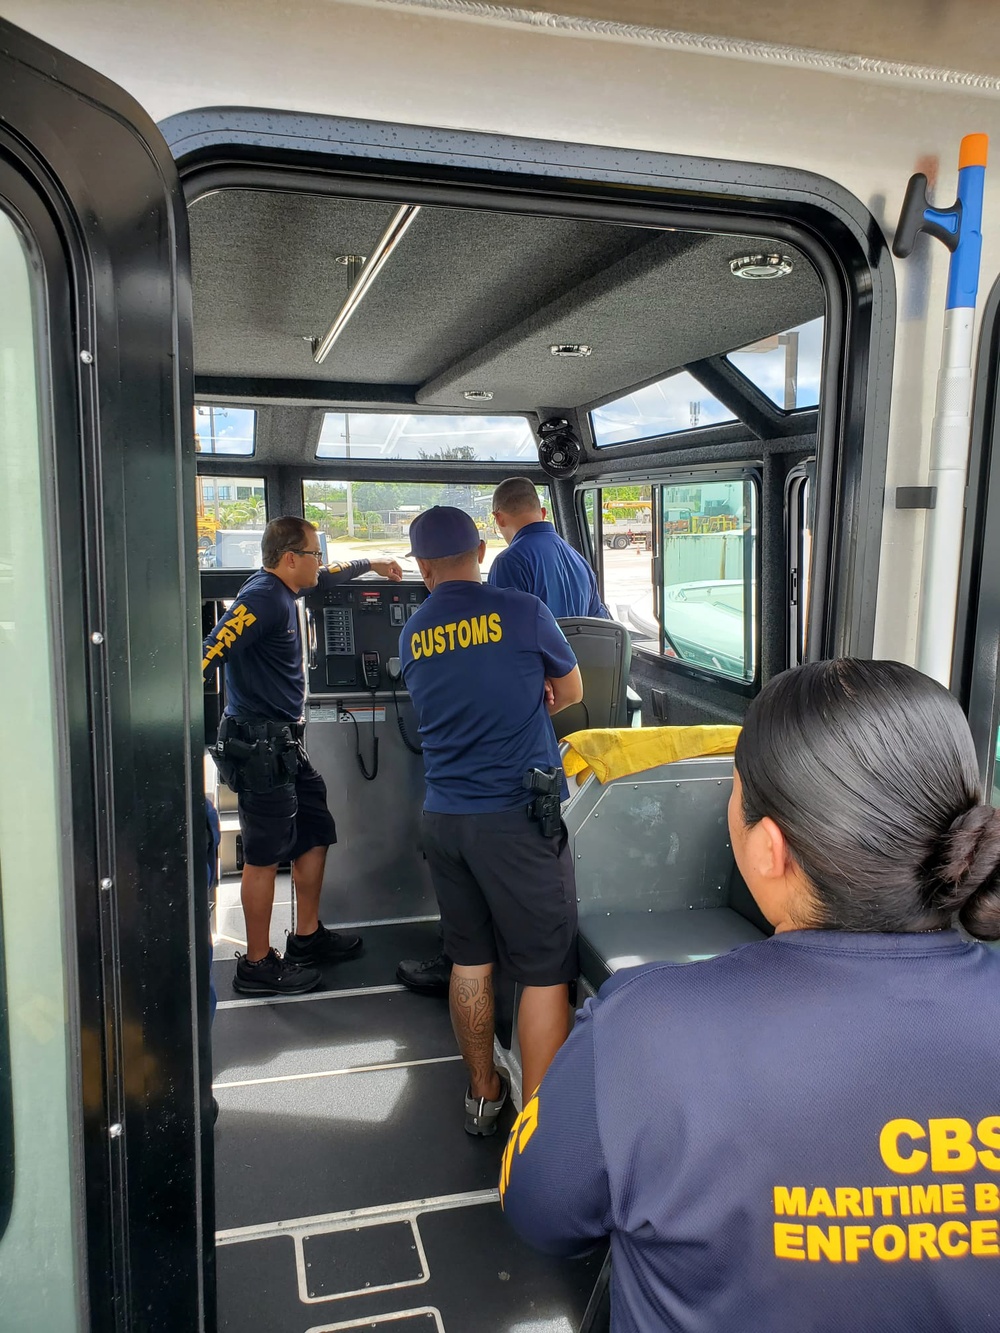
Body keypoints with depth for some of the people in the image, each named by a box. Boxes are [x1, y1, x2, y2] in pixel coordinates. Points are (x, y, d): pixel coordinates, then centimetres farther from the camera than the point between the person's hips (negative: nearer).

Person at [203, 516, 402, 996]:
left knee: (315, 833, 16)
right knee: (266, 853, -2)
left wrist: (370, 565, 45)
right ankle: (257, 966, 11)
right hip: (258, 744, -10)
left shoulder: (283, 591, 13)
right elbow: (208, 653, -27)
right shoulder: (262, 599, -18)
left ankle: (307, 937, 30)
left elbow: (327, 577, 34)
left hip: (283, 742, 10)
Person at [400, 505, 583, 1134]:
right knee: (546, 973, 4)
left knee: (470, 961, 18)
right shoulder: (523, 611, -7)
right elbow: (571, 691, 9)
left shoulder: (413, 633, 8)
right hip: (519, 816, -6)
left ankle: (483, 1092, 34)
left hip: (444, 817, 6)